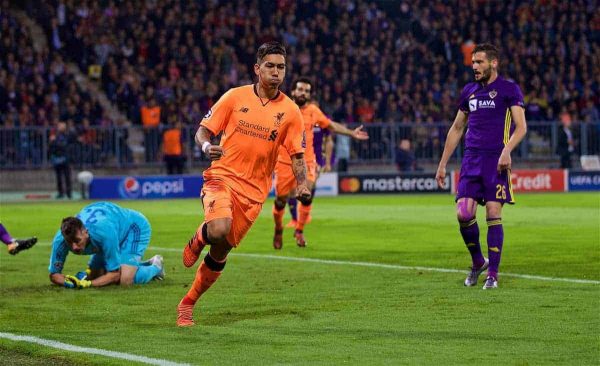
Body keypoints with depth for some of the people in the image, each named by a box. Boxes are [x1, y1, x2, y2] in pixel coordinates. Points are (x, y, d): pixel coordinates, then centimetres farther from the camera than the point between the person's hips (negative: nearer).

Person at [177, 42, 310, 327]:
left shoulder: (290, 111, 3)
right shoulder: (235, 97, -1)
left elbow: (297, 155, 8)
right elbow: (203, 131, 4)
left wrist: (302, 185, -11)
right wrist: (207, 146, -19)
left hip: (254, 190, 2)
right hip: (222, 176, -2)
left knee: (221, 251, 2)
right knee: (219, 229, -32)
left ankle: (188, 303, 23)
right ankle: (198, 239, 6)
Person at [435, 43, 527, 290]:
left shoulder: (509, 89, 1)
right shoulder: (469, 91, 16)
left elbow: (521, 127, -6)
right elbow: (456, 128, 23)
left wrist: (506, 151, -23)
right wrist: (442, 164, 20)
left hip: (496, 160, -4)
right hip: (471, 159, 4)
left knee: (493, 214, -8)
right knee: (463, 213, -8)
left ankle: (493, 273, 0)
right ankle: (478, 262, 15)